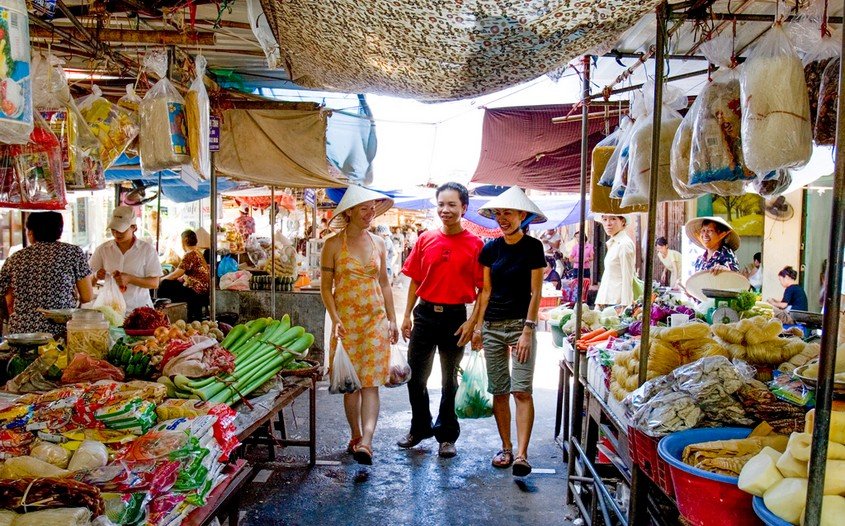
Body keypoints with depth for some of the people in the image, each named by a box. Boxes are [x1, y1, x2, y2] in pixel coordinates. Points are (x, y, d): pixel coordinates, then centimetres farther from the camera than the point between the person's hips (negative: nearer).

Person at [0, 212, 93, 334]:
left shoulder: (14, 259, 8)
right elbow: (87, 297, 0)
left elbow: (10, 304, 14)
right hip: (60, 332, -3)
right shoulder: (74, 252, 0)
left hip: (21, 332, 3)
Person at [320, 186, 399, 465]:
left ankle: (366, 442, -12)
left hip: (376, 319, 2)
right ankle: (356, 436, 21)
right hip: (346, 321, -2)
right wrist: (335, 319, -13)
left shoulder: (378, 243, 9)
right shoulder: (334, 244, -2)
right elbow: (325, 286, -2)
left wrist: (392, 319, 11)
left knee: (371, 382, -7)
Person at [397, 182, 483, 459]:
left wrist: (472, 322, -11)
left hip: (455, 317, -2)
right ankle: (420, 428, 32)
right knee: (416, 377, 10)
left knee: (449, 381, 12)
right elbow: (415, 281, 7)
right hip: (425, 314, 3)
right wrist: (407, 316, 5)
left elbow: (482, 288, -4)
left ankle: (447, 436, 28)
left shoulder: (474, 244, -5)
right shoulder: (426, 239, 3)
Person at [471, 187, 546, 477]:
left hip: (521, 325, -4)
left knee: (521, 390, -10)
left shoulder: (533, 247, -4)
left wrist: (528, 331, -13)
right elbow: (485, 290, 9)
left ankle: (521, 455, -9)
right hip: (492, 326, 4)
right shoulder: (490, 249, 7)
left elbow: (535, 293, -7)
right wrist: (478, 325, 4)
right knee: (499, 392, 8)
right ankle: (506, 448, 19)